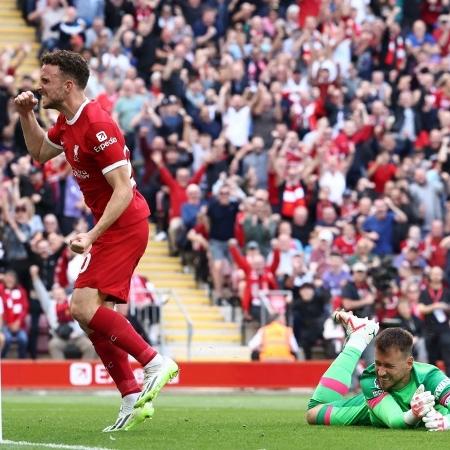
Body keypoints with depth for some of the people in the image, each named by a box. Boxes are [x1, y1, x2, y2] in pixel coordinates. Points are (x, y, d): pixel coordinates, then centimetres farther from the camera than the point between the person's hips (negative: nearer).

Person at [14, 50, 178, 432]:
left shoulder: (97, 126, -20)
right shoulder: (67, 122, 9)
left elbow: (123, 190, -23)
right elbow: (40, 152, 30)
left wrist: (92, 235, -30)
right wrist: (26, 115, 14)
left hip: (124, 225, -10)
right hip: (113, 228, 10)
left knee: (84, 307, -19)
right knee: (94, 316, 6)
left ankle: (155, 362, -12)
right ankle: (133, 398, 8)